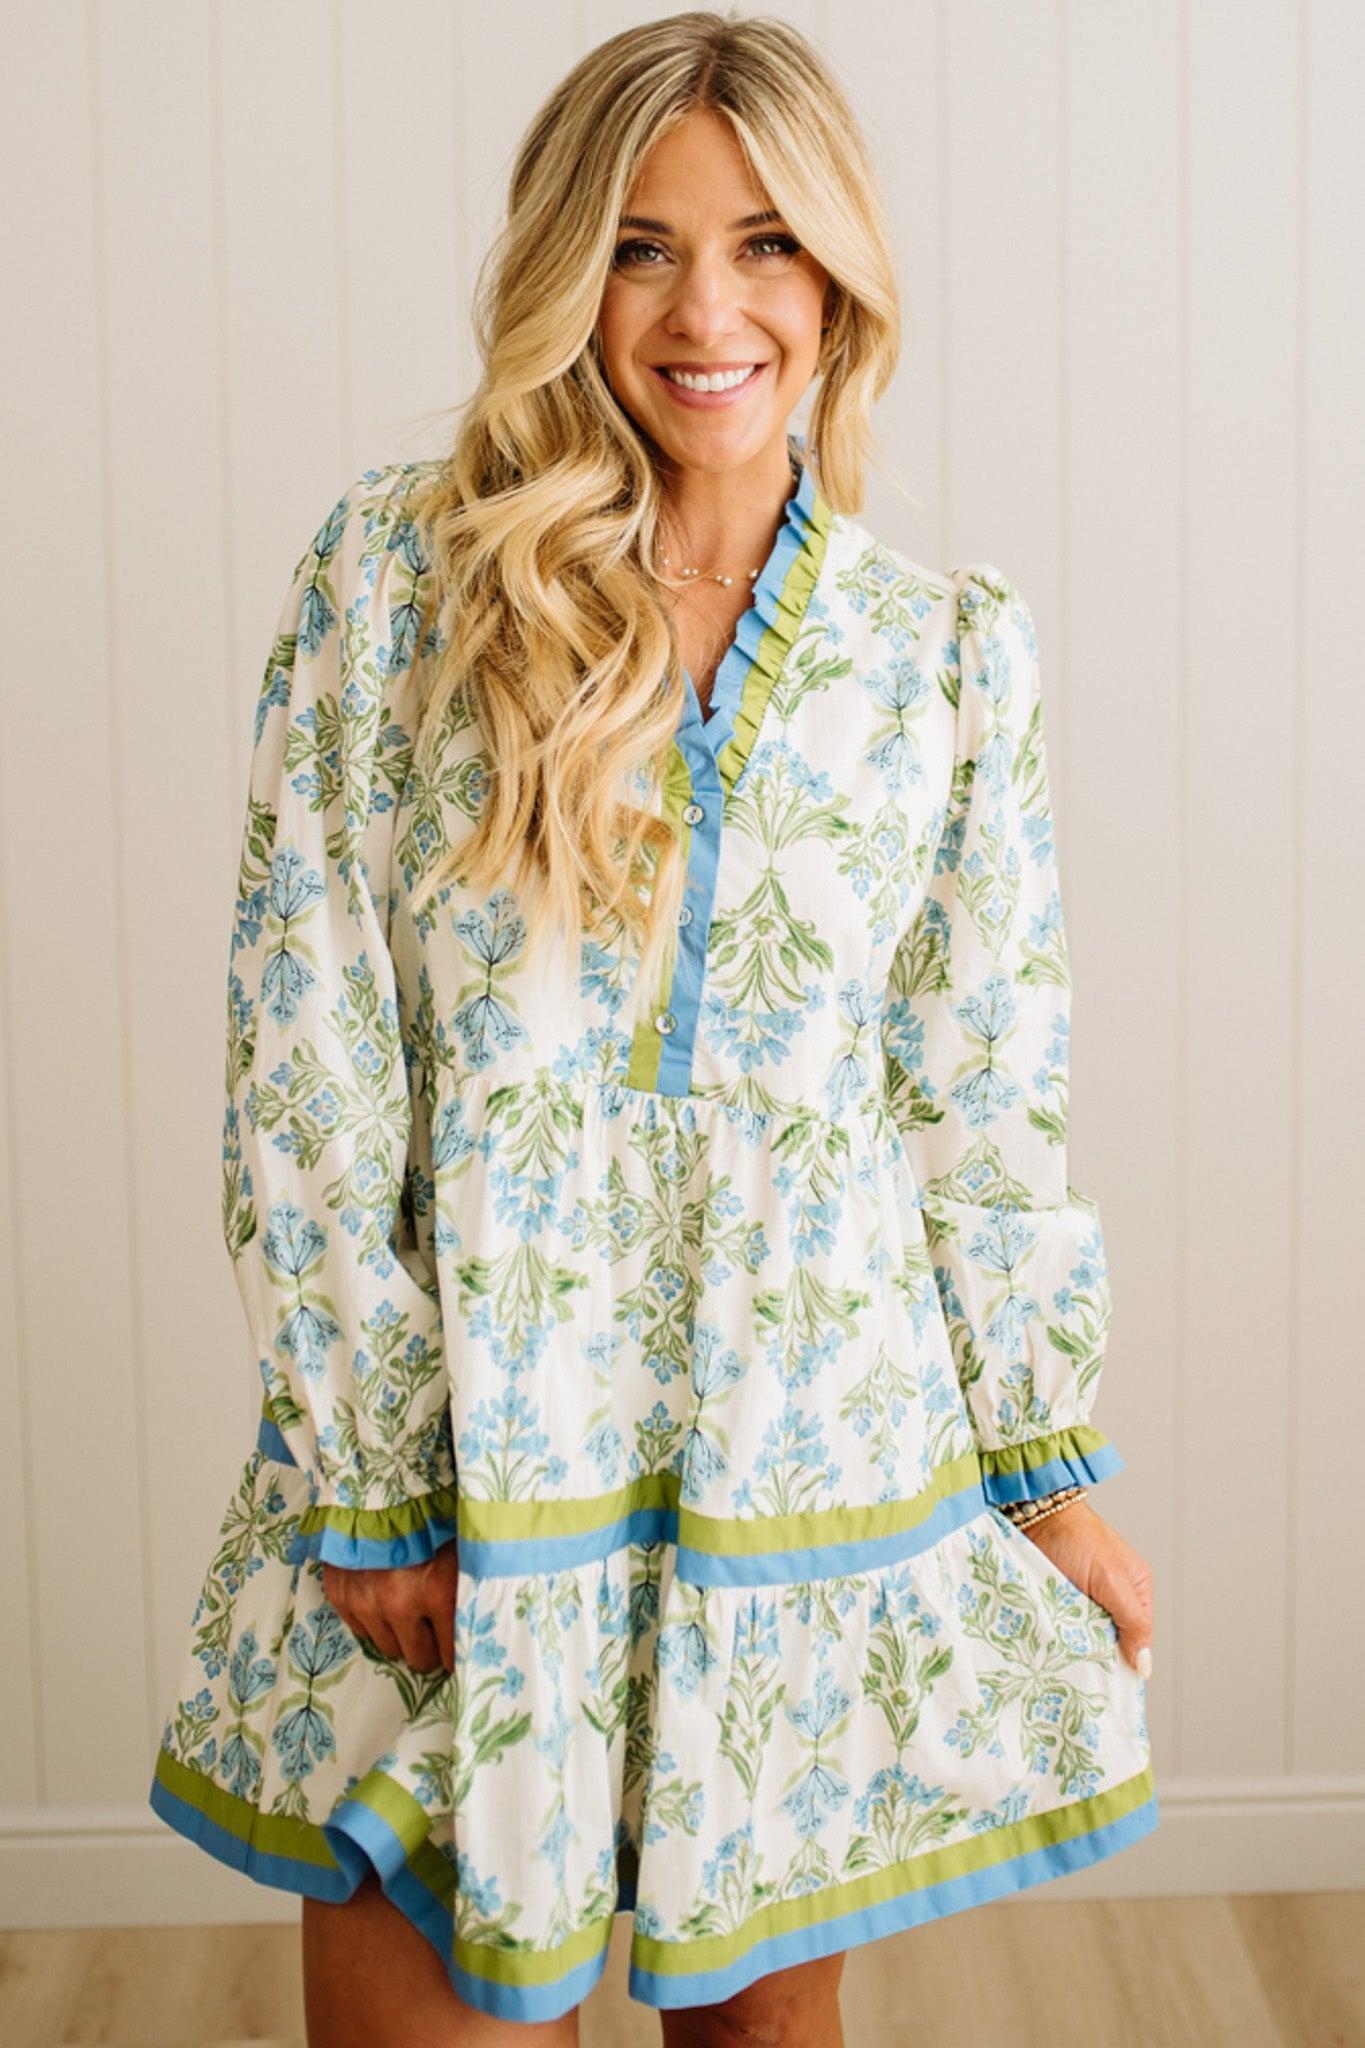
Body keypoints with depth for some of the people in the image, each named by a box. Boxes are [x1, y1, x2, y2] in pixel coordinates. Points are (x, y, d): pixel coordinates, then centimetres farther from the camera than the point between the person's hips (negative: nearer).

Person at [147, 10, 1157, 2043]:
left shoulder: (952, 644, 2)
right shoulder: (396, 564, -4)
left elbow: (987, 1094, 6)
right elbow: (305, 1052, -6)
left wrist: (1053, 1467, 6)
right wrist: (360, 1474, -8)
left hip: (817, 1458, 2)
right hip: (460, 1442, -2)